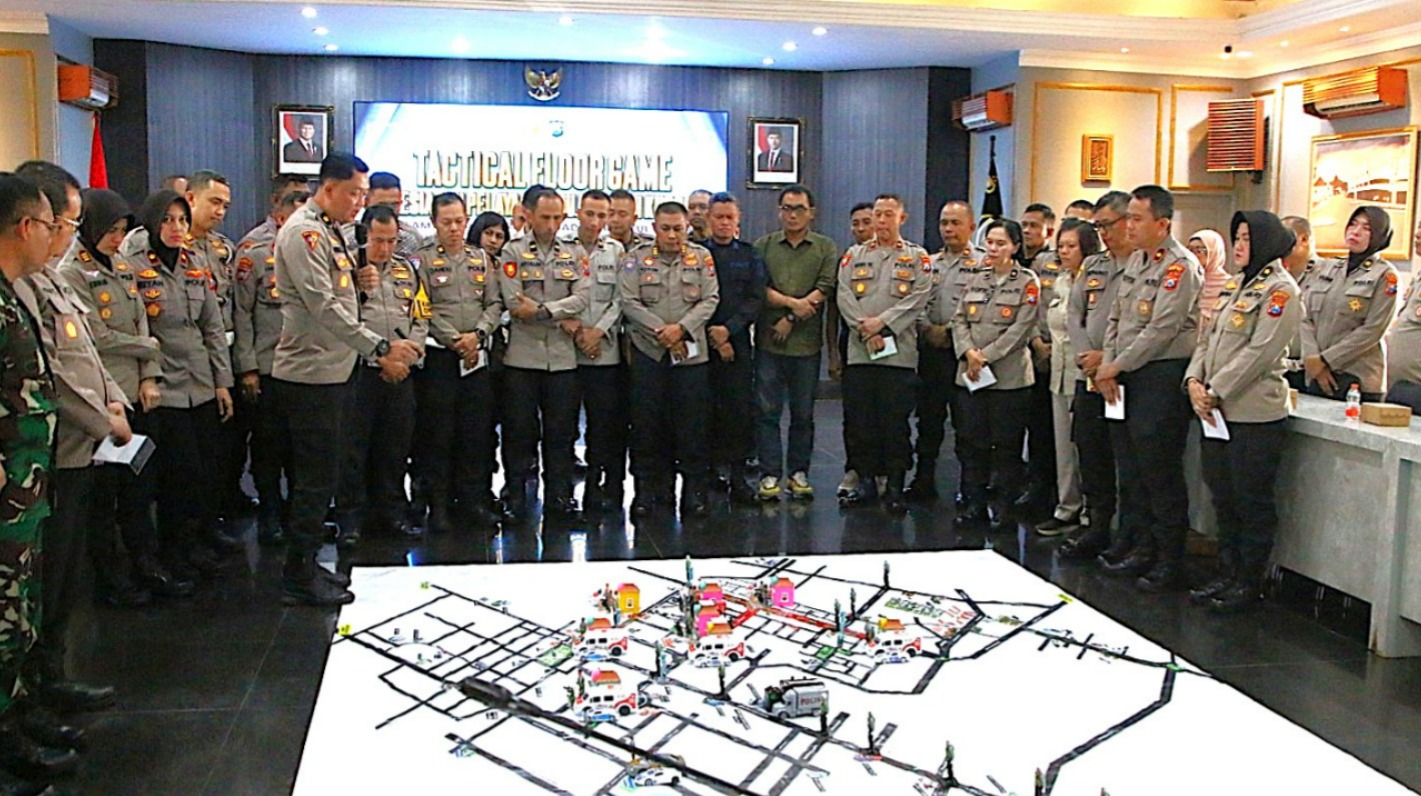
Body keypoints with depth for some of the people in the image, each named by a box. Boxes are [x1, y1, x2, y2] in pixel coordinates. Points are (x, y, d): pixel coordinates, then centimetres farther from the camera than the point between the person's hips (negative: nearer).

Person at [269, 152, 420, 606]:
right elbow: (324, 307, -22)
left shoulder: (333, 233, 16)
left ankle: (306, 565, 26)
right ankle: (299, 581, 6)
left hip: (334, 371, 10)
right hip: (309, 376, -10)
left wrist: (379, 353, 14)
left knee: (321, 479, 15)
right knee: (315, 480, -4)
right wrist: (379, 347, -20)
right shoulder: (303, 233, -14)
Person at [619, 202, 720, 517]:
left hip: (692, 352, 1)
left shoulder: (701, 257, 8)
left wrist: (681, 327, -12)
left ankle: (695, 489, 12)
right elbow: (629, 302, -3)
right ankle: (648, 488, 12)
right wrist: (660, 330, -12)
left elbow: (710, 300, 1)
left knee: (692, 423, 2)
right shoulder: (636, 258, 5)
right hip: (648, 352, 0)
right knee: (647, 422, 2)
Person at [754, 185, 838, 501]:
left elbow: (826, 290, -5)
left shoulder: (826, 248, 7)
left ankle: (799, 472, 16)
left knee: (803, 413, 7)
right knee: (767, 410, 0)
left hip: (806, 342, 0)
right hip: (768, 342, 0)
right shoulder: (763, 246, 9)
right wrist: (792, 303, -14)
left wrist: (791, 319, -10)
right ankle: (770, 474, 6)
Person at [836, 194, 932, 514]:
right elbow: (844, 296, 3)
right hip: (859, 352, 2)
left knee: (895, 422, -1)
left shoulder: (917, 257, 8)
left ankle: (894, 487, 7)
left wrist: (883, 323, -14)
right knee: (858, 420, 4)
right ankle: (865, 481, 16)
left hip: (899, 353, -2)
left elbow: (917, 299, -5)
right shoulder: (854, 255, 14)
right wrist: (864, 328, -10)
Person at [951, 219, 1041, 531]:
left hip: (1009, 375, -5)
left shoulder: (1027, 282, -1)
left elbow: (1021, 329, -10)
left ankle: (1003, 507, 9)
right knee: (973, 442, 8)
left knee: (1006, 444, 1)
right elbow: (959, 319, 9)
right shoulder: (977, 280, 14)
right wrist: (969, 352, -9)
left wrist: (986, 356, -14)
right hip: (971, 374, 5)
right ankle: (974, 502, 17)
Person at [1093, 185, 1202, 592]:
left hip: (1162, 375, -9)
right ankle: (1143, 546, 24)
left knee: (1160, 470, -4)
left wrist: (1117, 366, -13)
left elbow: (1161, 330, -18)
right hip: (1127, 376, 9)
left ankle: (1169, 559, 7)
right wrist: (1108, 367, 4)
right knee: (1130, 466, 13)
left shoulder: (1180, 266, -12)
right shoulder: (1136, 261, 15)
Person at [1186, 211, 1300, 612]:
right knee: (1224, 499, 15)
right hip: (1218, 412, 8)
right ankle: (1227, 575, 27)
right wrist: (1195, 380, -2)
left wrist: (1216, 392, -16)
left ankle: (1249, 583, 13)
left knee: (1253, 503, 2)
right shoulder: (1234, 286, 16)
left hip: (1255, 415, -8)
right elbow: (1208, 337, 14)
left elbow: (1260, 352, -17)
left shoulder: (1281, 290, -9)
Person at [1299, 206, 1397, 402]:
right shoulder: (1326, 268, 12)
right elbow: (1305, 317, 5)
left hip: (1357, 379, -4)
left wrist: (1325, 360, -12)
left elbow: (1373, 330, -9)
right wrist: (1312, 359, -9)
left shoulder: (1385, 275, -1)